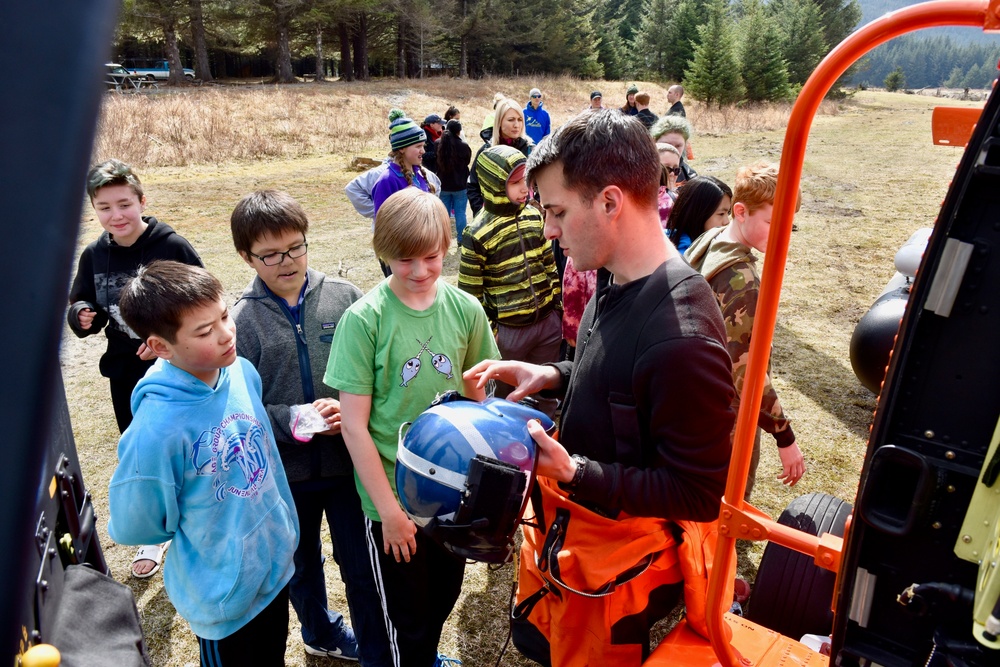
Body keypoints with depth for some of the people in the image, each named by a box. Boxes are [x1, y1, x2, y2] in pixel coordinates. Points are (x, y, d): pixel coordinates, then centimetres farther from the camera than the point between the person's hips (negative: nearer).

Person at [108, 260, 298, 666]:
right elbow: (132, 526, -16)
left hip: (277, 566, 6)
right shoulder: (157, 428, -32)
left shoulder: (243, 372, -13)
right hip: (224, 597, -5)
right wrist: (201, 529, -2)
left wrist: (284, 527, 9)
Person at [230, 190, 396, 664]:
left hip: (349, 460, -1)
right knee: (300, 566, 24)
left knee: (363, 568, 10)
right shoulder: (240, 321, -9)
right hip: (284, 470, 1)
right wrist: (293, 419, -22)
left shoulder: (344, 297, -7)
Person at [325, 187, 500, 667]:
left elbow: (478, 398, 4)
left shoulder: (465, 309, -7)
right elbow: (354, 425, -14)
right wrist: (390, 509, -13)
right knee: (409, 619, 15)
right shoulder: (364, 319, -16)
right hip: (392, 496, -3)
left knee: (444, 597, 25)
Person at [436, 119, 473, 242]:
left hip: (442, 185, 3)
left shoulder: (438, 144, -5)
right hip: (460, 185, -3)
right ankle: (461, 239, 9)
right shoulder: (463, 146, -14)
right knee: (460, 213, 6)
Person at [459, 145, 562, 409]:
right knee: (509, 393, 14)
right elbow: (469, 292, -10)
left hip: (548, 321, 5)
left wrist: (557, 304, 14)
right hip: (508, 329, -5)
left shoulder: (534, 216, 2)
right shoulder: (478, 234, -14)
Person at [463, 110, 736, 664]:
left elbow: (699, 496, -25)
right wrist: (554, 376, -5)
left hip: (617, 558, -8)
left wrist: (574, 473, -31)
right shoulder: (614, 281, -5)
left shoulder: (683, 338, -33)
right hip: (560, 521, 8)